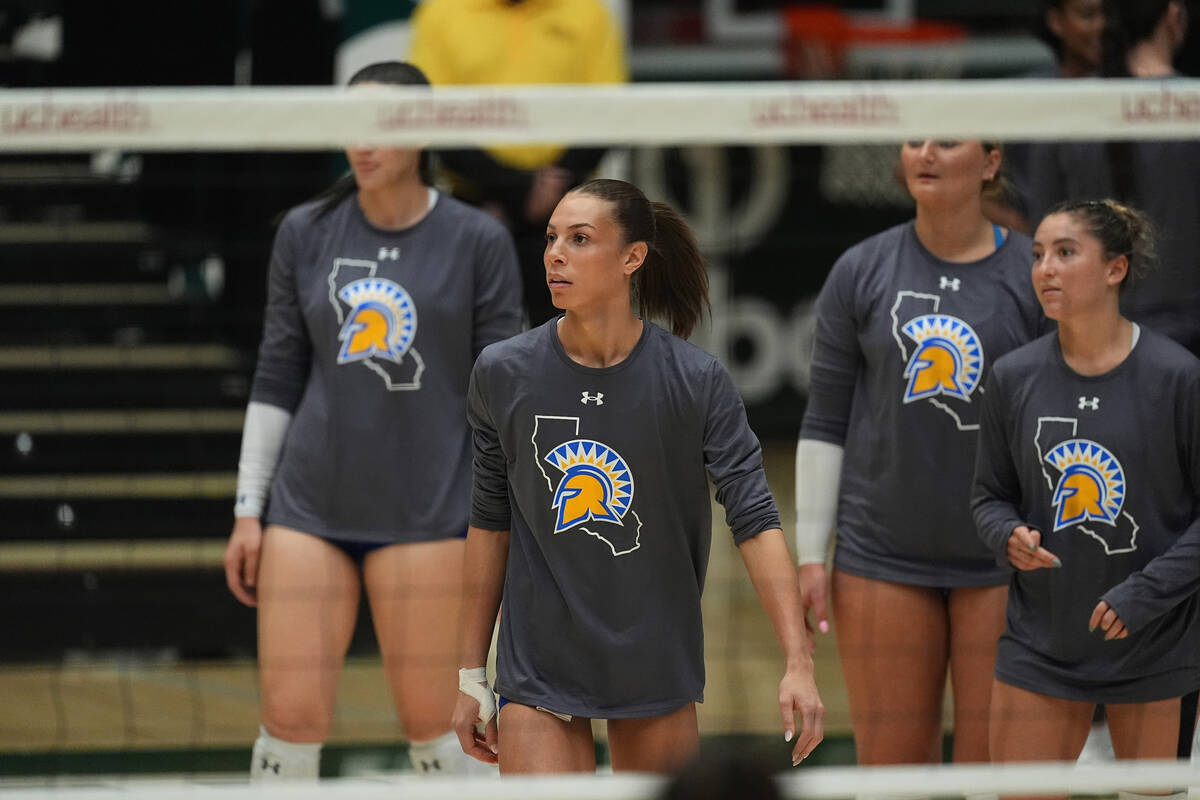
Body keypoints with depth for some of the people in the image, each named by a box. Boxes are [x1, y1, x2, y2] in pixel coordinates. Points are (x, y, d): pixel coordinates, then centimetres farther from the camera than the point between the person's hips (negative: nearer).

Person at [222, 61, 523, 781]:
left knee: (430, 721, 0)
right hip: (309, 506, 3)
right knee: (292, 716, -3)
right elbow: (277, 378, 11)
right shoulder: (307, 234, 7)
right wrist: (248, 510, 8)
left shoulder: (478, 242, -2)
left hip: (424, 512, -3)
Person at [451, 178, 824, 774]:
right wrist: (472, 676, 7)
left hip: (657, 673, 0)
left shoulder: (696, 381, -8)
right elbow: (490, 523, 5)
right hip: (539, 674, 0)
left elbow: (755, 522, -10)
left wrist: (798, 665, -19)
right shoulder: (502, 374, -4)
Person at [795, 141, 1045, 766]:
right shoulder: (860, 273, 3)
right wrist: (810, 555, 3)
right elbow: (825, 422, 7)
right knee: (890, 766, 3)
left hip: (1003, 560, -1)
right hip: (882, 554, 2)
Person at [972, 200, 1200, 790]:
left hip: (1150, 646, -2)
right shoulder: (1015, 377, 1)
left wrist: (1147, 591, -16)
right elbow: (990, 495, 11)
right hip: (1040, 644, 2)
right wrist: (1009, 538, -12)